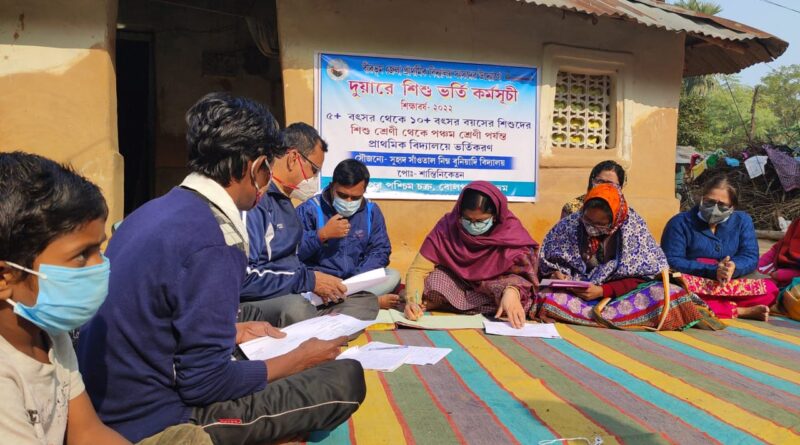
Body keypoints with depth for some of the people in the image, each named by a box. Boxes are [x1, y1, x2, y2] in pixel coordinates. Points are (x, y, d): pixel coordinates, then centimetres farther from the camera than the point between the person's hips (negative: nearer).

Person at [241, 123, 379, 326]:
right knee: (295, 307, -40)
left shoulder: (284, 200, 17)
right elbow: (243, 277, -26)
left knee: (366, 300, 2)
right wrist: (309, 280, -17)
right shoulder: (255, 197, -15)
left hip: (291, 300, 10)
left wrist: (316, 281, 6)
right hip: (253, 306, -10)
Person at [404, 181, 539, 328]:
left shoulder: (511, 231, -20)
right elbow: (418, 269, -21)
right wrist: (413, 300, -39)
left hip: (491, 290, 2)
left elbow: (522, 271, -24)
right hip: (456, 284, -1)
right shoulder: (447, 226, -21)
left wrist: (512, 291, -47)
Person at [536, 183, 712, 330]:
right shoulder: (570, 225, -7)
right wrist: (555, 274, -16)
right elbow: (548, 263, 6)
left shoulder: (634, 228, -10)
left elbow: (640, 277, -10)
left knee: (666, 294, -25)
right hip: (576, 293, 1)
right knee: (548, 298, -33)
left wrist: (603, 291, -22)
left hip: (621, 293, 0)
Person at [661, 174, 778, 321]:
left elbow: (750, 257, 0)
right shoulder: (680, 222, -3)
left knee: (770, 289, -20)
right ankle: (740, 311, -25)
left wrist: (733, 267, -25)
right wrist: (713, 270, -25)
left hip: (730, 286, 3)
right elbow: (671, 262, -13)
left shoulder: (742, 221, 10)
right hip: (693, 286, -3)